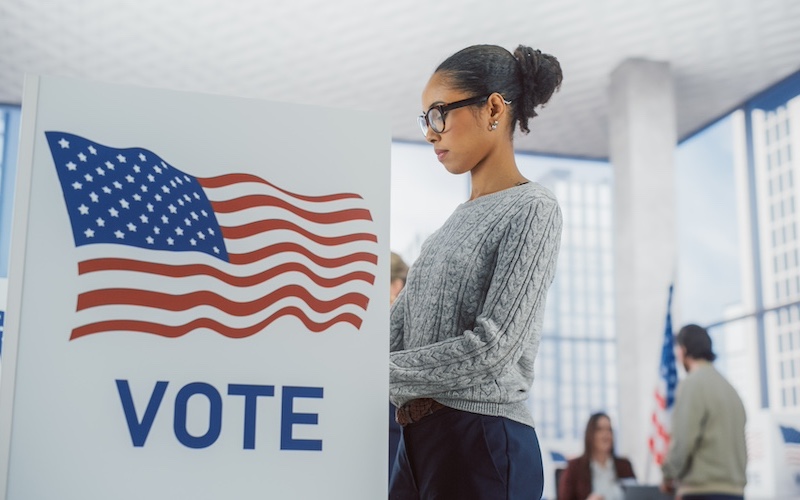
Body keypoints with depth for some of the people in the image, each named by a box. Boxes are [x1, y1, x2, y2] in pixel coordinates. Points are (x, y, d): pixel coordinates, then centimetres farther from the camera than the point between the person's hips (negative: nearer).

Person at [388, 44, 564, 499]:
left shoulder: (533, 209, -8)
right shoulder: (458, 219, 16)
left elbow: (493, 345, -17)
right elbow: (396, 327, 12)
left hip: (483, 443, -7)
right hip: (420, 439, 7)